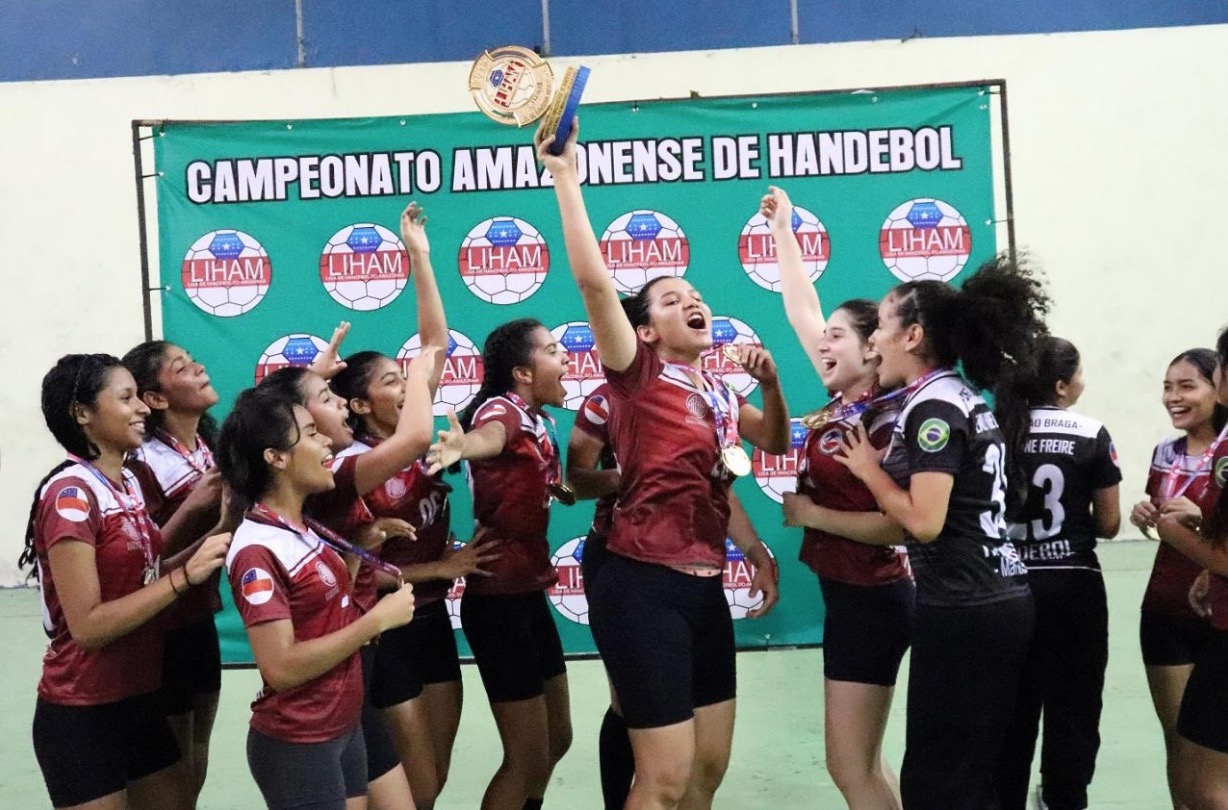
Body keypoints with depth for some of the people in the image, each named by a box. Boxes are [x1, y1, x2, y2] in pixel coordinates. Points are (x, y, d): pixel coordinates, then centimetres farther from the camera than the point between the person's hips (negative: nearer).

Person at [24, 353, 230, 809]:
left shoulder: (128, 484, 7)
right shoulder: (71, 494, -18)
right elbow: (87, 626, -22)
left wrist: (210, 544, -4)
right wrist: (186, 575, -26)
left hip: (138, 701, 8)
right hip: (82, 716, -8)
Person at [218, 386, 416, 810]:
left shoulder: (305, 529, 6)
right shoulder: (257, 549, -21)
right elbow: (281, 669, -26)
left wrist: (360, 548, 3)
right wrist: (378, 619, -22)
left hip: (344, 727, 8)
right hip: (297, 745, -8)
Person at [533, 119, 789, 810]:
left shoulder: (719, 390, 13)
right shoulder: (640, 373, -6)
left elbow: (777, 442, 29)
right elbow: (593, 279, -19)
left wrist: (771, 382, 10)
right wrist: (566, 174, -18)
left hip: (705, 588, 8)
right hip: (643, 586, -7)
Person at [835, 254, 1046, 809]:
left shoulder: (934, 407, -14)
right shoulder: (963, 398, 14)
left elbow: (924, 522, -21)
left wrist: (869, 469, -5)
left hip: (963, 611, -10)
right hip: (999, 602, 10)